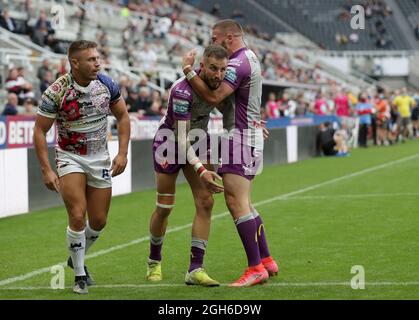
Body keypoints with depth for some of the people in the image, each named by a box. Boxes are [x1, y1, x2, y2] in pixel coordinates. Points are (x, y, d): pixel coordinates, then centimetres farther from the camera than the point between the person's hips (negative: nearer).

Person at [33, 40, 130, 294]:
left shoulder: (107, 84, -8)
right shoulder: (56, 92, -19)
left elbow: (123, 116, 6)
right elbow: (40, 131, -11)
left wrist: (123, 154, -2)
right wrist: (46, 170, -15)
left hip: (100, 158, 4)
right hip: (70, 157, -4)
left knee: (99, 221, 8)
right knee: (78, 216, -16)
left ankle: (77, 258, 36)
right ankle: (80, 275, 0)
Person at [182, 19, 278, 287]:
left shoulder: (238, 63, -16)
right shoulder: (249, 58, 17)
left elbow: (214, 97, -26)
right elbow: (223, 98, 20)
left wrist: (189, 71, -20)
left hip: (240, 137, -11)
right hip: (251, 135, 11)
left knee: (236, 203, -13)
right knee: (244, 204, 15)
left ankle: (255, 268, -14)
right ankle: (266, 261, 18)